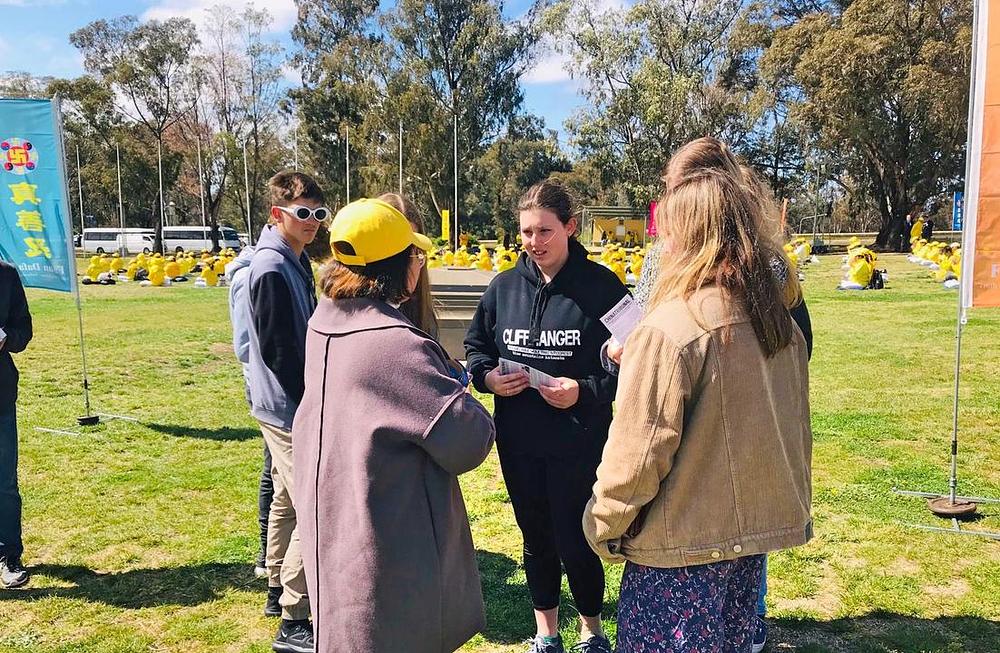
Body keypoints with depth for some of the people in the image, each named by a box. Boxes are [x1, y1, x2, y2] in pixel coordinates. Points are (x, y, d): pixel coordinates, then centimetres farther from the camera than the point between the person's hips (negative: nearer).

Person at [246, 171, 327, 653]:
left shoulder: (296, 262, 10)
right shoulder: (271, 269, -19)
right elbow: (277, 351, -22)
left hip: (287, 405, 10)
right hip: (290, 408, -10)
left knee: (286, 499, 19)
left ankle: (278, 590, 34)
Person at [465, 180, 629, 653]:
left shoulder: (601, 287, -9)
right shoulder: (503, 287, 3)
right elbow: (475, 346, 13)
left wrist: (584, 391, -21)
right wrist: (488, 375, -8)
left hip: (578, 442, -4)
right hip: (516, 440, 4)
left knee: (574, 543, 5)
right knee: (536, 540, 18)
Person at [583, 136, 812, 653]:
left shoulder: (670, 328, -23)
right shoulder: (780, 321, 0)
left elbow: (638, 453, -19)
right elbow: (791, 430, 10)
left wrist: (602, 526, -4)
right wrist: (790, 508, 22)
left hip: (681, 546, -7)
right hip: (753, 533, 7)